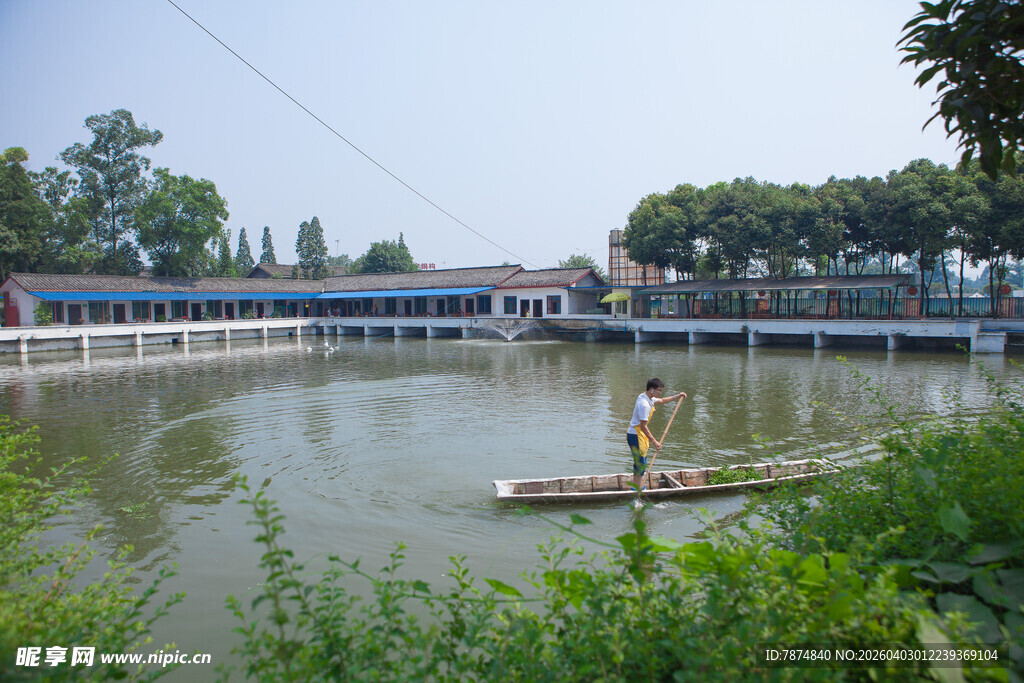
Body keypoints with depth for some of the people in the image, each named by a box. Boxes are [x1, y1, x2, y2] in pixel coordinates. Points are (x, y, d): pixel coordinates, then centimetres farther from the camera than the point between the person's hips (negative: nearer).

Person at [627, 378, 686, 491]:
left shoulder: (647, 398, 6)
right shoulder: (644, 404, -26)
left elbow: (661, 401, 27)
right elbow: (643, 426, -25)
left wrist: (677, 396, 20)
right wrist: (654, 441, -23)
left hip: (639, 434, 11)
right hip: (636, 435, -11)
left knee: (641, 461, 18)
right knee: (640, 463, -5)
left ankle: (637, 487, 28)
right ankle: (636, 489, 2)